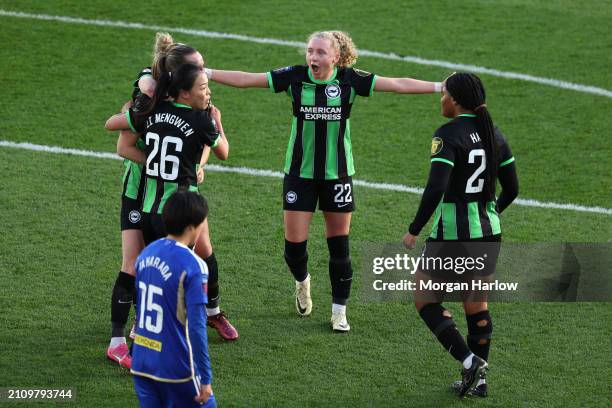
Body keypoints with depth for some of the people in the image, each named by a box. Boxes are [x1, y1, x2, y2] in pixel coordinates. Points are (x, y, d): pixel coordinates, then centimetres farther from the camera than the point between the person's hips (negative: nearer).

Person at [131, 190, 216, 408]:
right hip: (176, 371, -7)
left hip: (141, 365, 7)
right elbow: (196, 328, -19)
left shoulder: (147, 253, 4)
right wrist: (205, 378, -14)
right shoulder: (193, 266, -18)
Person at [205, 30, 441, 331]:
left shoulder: (349, 80, -9)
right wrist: (205, 73, -13)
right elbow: (245, 79, -8)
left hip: (338, 173, 0)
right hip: (300, 172, 0)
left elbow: (398, 84, -10)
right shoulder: (295, 77, -9)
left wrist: (439, 87, -16)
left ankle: (339, 311, 20)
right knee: (294, 243, -1)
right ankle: (302, 281, 34)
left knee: (339, 246, 4)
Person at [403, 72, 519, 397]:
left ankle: (470, 361, -3)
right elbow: (511, 188, 10)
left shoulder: (448, 135, -16)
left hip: (453, 236, -7)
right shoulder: (493, 134, 5)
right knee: (477, 304, 18)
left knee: (425, 299, 9)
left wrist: (414, 231, -15)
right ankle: (478, 379, 21)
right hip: (489, 232, 7)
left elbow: (435, 188, -24)